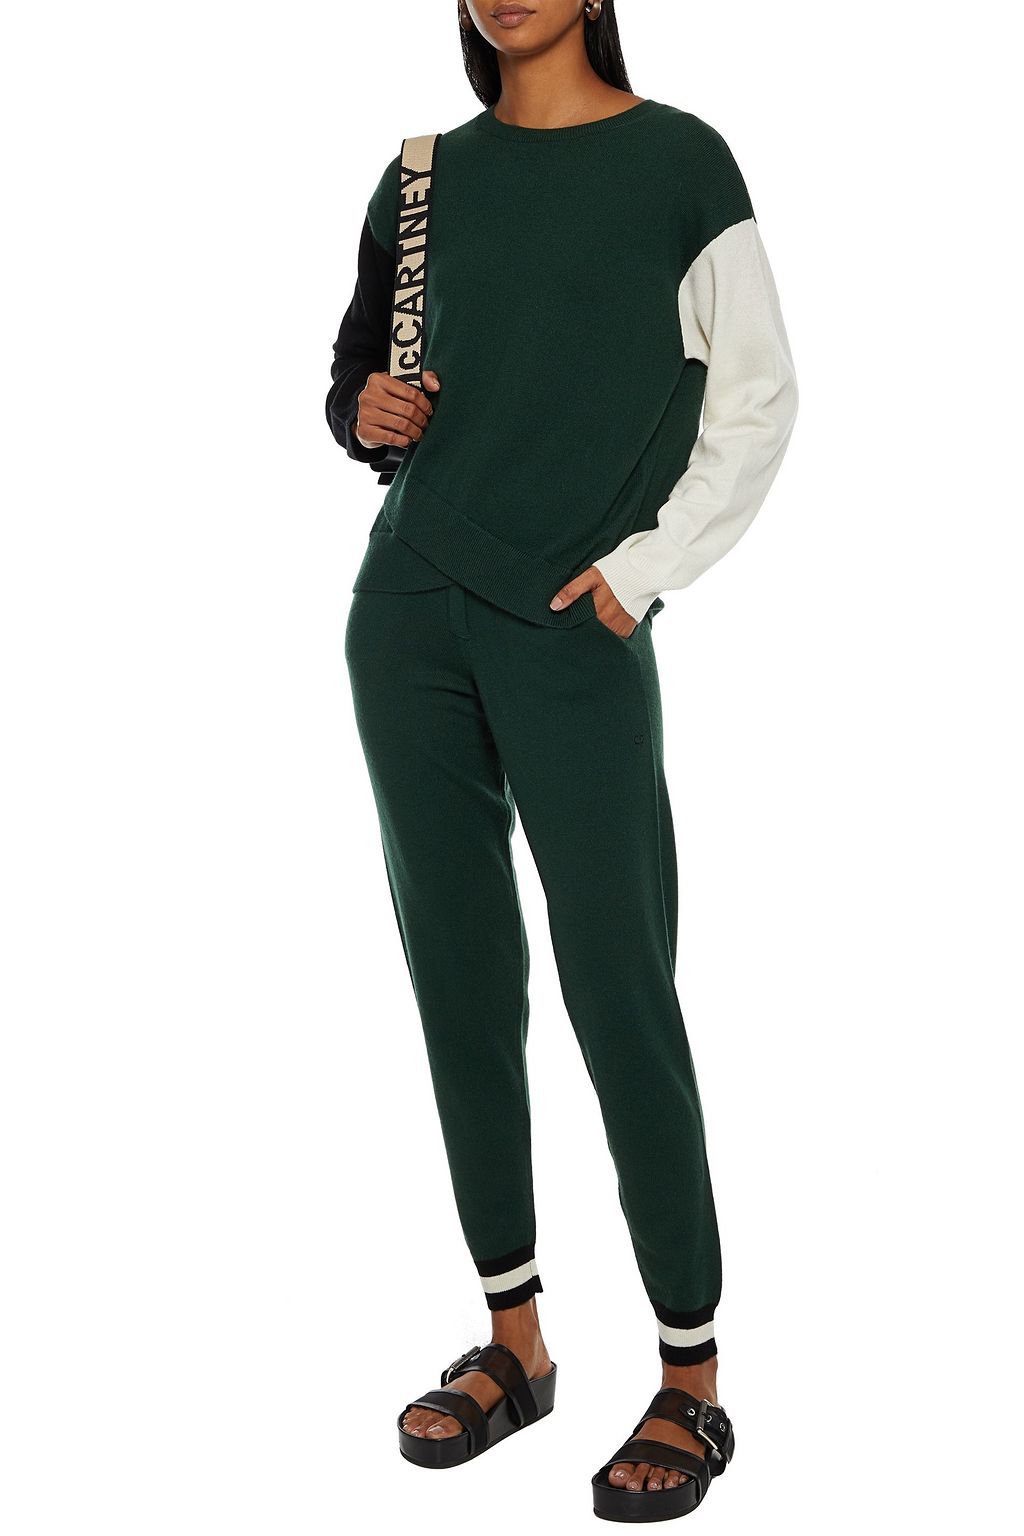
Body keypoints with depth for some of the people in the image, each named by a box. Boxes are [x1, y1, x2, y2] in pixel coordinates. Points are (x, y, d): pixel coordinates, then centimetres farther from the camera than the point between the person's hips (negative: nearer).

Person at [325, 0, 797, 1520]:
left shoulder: (678, 160, 1)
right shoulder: (427, 172, 13)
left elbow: (757, 400, 0)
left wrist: (639, 568, -7)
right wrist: (367, 415, -1)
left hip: (575, 628, -4)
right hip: (411, 608, 5)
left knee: (619, 989, -5)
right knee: (459, 978, 6)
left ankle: (693, 1379, 6)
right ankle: (513, 1336, 18)